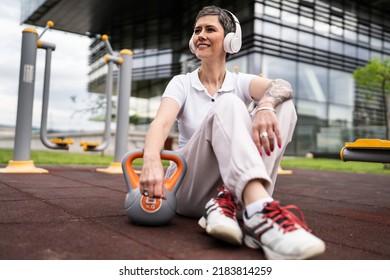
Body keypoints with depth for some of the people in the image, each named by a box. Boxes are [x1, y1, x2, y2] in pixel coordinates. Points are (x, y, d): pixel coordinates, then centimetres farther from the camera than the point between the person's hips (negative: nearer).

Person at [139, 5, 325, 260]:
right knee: (228, 105, -28)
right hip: (189, 187, -2)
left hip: (234, 184, 2)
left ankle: (229, 201, -33)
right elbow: (161, 123, -16)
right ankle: (261, 211, -53)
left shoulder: (240, 82, 7)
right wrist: (151, 160, -39)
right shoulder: (182, 84, 4)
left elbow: (283, 86, -16)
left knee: (283, 106, -16)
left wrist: (264, 106, -40)